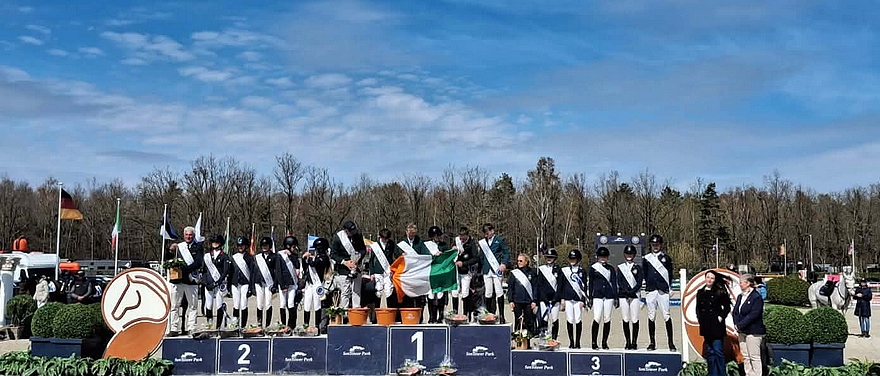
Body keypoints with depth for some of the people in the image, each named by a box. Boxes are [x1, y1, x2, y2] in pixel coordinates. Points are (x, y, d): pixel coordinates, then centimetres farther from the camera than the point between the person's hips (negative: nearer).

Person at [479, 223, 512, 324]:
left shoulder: (499, 240, 4)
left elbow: (507, 252, 1)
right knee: (488, 293, 4)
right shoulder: (482, 242, 16)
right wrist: (481, 269, 13)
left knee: (499, 292, -8)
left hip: (497, 269, -4)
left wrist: (504, 263, -12)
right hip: (487, 270, 4)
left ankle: (501, 316, -3)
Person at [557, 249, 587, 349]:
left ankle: (577, 342, 8)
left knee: (578, 320, -1)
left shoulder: (582, 271, 8)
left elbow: (584, 286, 5)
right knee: (569, 320, 0)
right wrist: (561, 299, 1)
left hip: (578, 299, 0)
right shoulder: (564, 270, 9)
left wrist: (582, 300, -4)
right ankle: (571, 342, 9)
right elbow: (560, 285, 8)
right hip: (567, 299, 0)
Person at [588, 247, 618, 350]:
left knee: (607, 319, 2)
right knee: (597, 318, -12)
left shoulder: (611, 269, 13)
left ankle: (604, 342, 9)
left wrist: (616, 298, 5)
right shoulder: (593, 268, 8)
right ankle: (594, 342, -7)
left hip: (609, 296, 2)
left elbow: (614, 283, 12)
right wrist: (589, 298, 3)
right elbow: (590, 283, 8)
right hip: (597, 296, -2)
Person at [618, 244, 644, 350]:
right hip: (623, 296, 1)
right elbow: (619, 282, 2)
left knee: (635, 320, -3)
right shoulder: (620, 267, 11)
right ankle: (628, 342, 7)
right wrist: (626, 291, -12)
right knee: (625, 320, 1)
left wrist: (631, 291, -13)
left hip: (635, 295, -1)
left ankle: (634, 342, 3)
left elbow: (639, 282, 0)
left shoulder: (638, 267, 9)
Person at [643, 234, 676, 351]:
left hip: (663, 290, -2)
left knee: (667, 316, -6)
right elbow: (643, 275, 14)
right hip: (650, 290, 2)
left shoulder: (666, 258, 9)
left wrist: (671, 288, 3)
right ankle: (652, 343, 8)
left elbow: (670, 274, 9)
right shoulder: (646, 258, 12)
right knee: (651, 317, 3)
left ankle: (671, 343, -2)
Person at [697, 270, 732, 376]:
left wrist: (721, 317, -9)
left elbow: (727, 307, 0)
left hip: (717, 326, -5)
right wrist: (699, 318, 4)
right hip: (705, 326, 5)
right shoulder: (700, 293, 11)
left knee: (718, 351, -6)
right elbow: (698, 308, 16)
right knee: (709, 351, 9)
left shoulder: (720, 292, -2)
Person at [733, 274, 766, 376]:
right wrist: (736, 324, -4)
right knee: (745, 357, 12)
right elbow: (735, 312, 13)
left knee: (754, 357, -2)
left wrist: (740, 325, -17)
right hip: (742, 331, 8)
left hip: (753, 332, -8)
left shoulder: (757, 297, -12)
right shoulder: (740, 297, 14)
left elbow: (753, 315, -19)